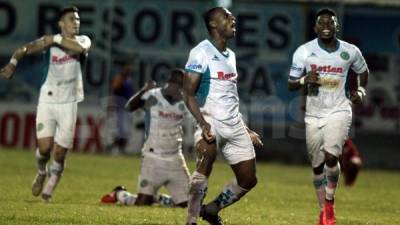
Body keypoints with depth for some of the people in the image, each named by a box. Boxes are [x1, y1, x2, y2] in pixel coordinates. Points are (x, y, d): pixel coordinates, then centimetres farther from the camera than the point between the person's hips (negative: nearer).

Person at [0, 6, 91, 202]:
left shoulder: (83, 40, 2)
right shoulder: (49, 41, 0)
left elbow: (79, 48, -23)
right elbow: (25, 49, -12)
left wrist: (57, 39, -19)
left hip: (68, 103, 1)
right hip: (47, 100, 0)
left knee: (60, 153, -1)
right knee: (44, 147, -10)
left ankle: (51, 184, 25)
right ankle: (41, 173, 23)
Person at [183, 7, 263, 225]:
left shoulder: (230, 55, 17)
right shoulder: (201, 53, -8)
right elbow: (188, 94, -14)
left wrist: (246, 130, 23)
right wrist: (203, 124, -26)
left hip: (234, 125, 8)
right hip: (211, 121, -8)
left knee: (248, 179, 6)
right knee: (207, 156, -34)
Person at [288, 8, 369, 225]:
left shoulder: (350, 52, -1)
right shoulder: (304, 51, -4)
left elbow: (363, 72, 20)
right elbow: (291, 85, 0)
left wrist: (361, 90, 2)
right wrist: (305, 80, -20)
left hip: (339, 112, -1)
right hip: (314, 115, 2)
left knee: (331, 156, -21)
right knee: (317, 166, 7)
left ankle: (329, 202, 2)